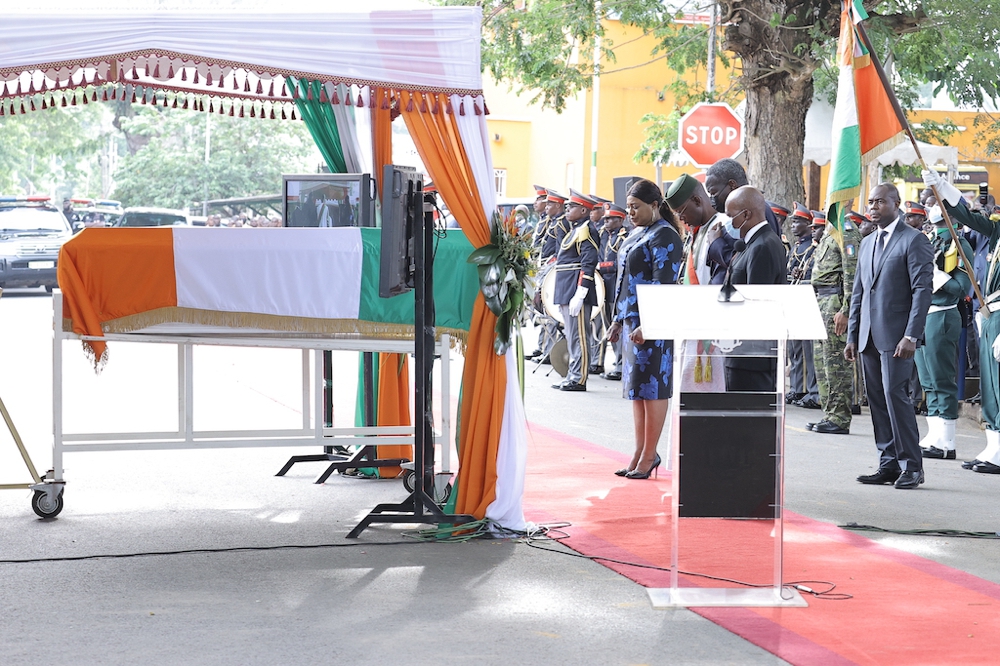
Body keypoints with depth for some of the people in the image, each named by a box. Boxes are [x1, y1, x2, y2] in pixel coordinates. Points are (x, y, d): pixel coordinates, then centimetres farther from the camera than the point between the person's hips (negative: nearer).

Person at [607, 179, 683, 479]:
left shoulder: (664, 236, -11)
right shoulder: (641, 234, 17)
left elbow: (664, 284, -18)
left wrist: (647, 325, -23)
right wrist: (619, 320, 20)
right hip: (632, 320, 10)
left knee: (651, 387, -5)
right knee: (636, 387, 11)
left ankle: (649, 455, 0)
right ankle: (641, 452, 16)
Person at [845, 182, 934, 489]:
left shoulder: (913, 240, -5)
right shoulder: (867, 243, 18)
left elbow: (922, 290, -11)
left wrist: (911, 336, -18)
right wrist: (852, 336, 13)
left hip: (895, 335, -7)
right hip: (869, 337, 7)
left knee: (894, 394, -12)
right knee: (877, 398, 6)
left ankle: (911, 466, -5)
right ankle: (889, 464, 10)